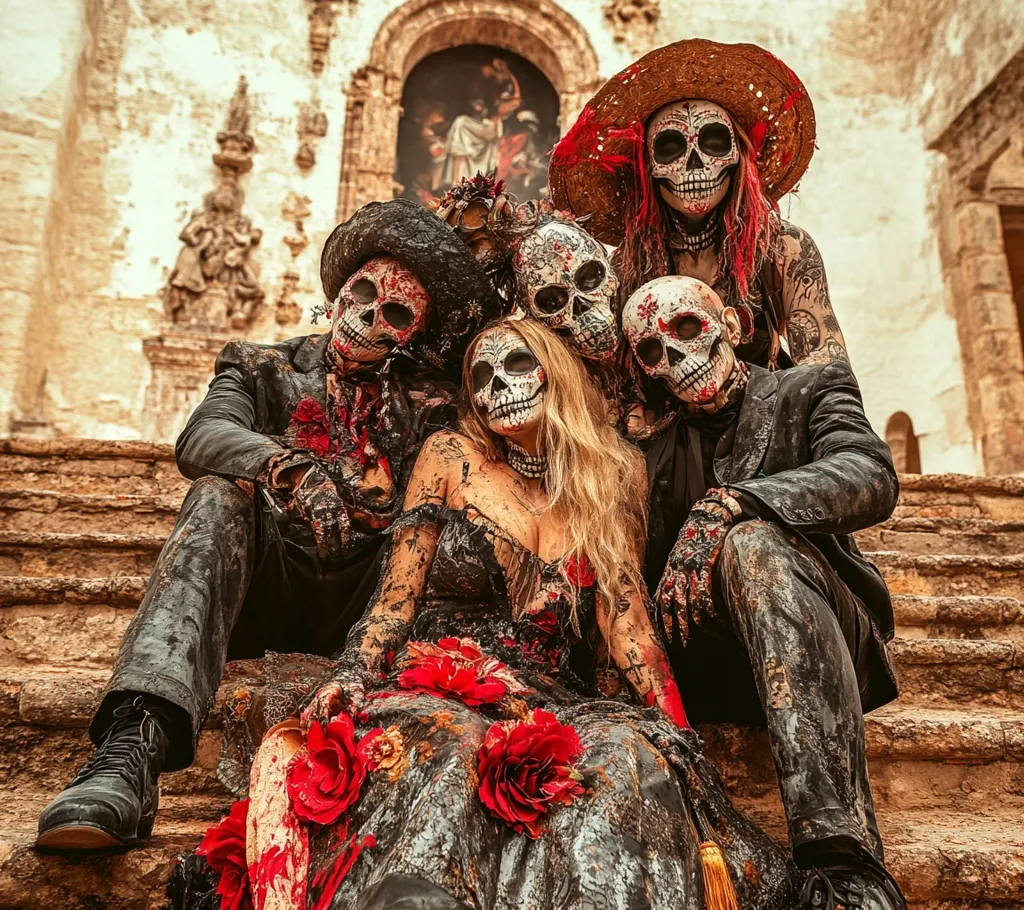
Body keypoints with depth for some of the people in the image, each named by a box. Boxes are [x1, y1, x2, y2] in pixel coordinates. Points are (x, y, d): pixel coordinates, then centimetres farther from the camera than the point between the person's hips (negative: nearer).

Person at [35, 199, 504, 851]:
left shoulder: (428, 405, 13)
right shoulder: (267, 370, 12)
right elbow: (200, 439, -10)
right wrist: (285, 466, -31)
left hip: (362, 605, 1)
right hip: (260, 595, 0)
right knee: (220, 495, -27)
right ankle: (135, 743, -43)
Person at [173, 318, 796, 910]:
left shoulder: (606, 489, 14)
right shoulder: (451, 458, 10)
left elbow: (627, 617, 6)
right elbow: (397, 595, 5)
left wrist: (678, 736, -6)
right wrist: (349, 679, -11)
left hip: (553, 711, 2)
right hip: (435, 693, -1)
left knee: (631, 753, -32)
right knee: (446, 751, -37)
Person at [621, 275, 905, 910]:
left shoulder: (810, 390, 7)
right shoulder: (659, 446, 17)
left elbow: (873, 477, -16)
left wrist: (725, 505, -29)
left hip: (828, 639, -3)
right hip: (721, 660, 4)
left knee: (751, 541, -35)